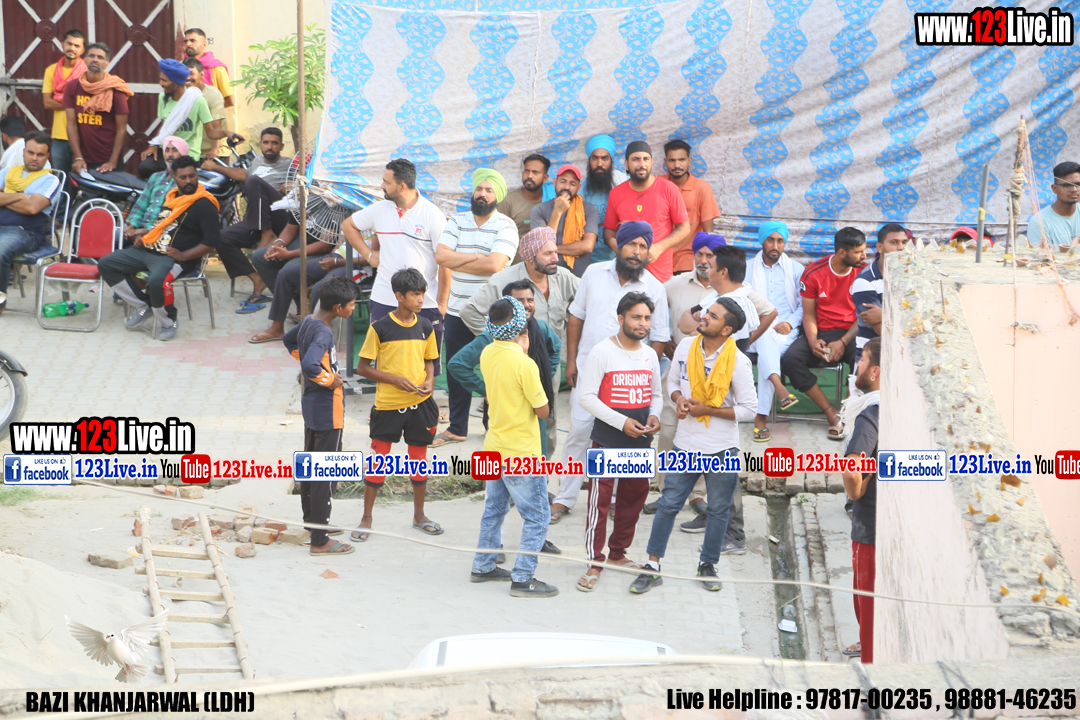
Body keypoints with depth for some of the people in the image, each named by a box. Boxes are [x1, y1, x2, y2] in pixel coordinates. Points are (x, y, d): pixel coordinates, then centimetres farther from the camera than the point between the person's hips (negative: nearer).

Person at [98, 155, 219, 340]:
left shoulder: (204, 204, -9)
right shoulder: (171, 196, 17)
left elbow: (212, 241, -15)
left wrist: (184, 256, -22)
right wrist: (144, 238, 14)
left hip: (173, 257, -9)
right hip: (148, 249, 9)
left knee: (157, 281, -40)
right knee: (106, 265, 5)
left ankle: (169, 323, -11)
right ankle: (143, 307, 7)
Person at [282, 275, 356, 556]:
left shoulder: (308, 322, 3)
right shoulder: (323, 333, -26)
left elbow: (289, 340, 24)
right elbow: (310, 365, -41)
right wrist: (329, 379, -22)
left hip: (311, 405, 10)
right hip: (327, 409, -10)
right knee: (326, 475, -3)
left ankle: (312, 520, 37)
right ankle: (320, 540, 1)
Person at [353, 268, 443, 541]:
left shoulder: (425, 326, 3)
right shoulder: (380, 328, -11)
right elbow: (363, 367, -7)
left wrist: (429, 380, -5)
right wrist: (395, 379, -17)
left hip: (419, 403, 4)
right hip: (387, 405, -4)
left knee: (419, 458, 12)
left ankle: (419, 515, 26)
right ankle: (366, 518, 14)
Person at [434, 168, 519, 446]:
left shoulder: (506, 226, -7)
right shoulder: (457, 222, 7)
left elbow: (494, 264, -20)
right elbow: (441, 256, -5)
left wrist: (456, 261, -11)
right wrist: (475, 257, -13)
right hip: (457, 311, 5)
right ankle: (456, 428, 24)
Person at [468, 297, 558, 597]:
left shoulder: (487, 354, 0)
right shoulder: (524, 364, -23)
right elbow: (543, 410, -16)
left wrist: (521, 348, 4)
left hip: (494, 448, 8)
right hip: (521, 454, -8)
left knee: (494, 509, 22)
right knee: (536, 518, 2)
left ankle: (483, 567, 30)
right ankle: (523, 579, 2)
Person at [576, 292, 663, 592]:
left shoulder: (650, 355, 9)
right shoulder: (602, 352, -10)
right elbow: (586, 396, -13)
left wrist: (654, 415, -3)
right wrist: (621, 422, -19)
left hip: (640, 443, 6)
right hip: (607, 441, -6)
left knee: (634, 497, 13)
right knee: (600, 500, -6)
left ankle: (618, 553, 28)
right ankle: (595, 563, 0)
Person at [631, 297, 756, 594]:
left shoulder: (738, 362, -14)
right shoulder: (686, 347, -2)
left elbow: (748, 409, -11)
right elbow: (672, 380, 15)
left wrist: (707, 410, -16)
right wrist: (679, 399, -7)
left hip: (722, 449, -3)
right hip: (686, 444, 3)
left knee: (719, 510, 10)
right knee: (668, 504, 4)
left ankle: (707, 565, 29)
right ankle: (652, 567, 12)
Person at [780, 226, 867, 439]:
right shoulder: (814, 273, -1)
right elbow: (809, 314, 3)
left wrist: (843, 342, -16)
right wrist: (813, 341, -17)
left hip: (850, 334, -1)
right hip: (820, 332, 1)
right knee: (790, 359, -28)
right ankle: (832, 414, -23)